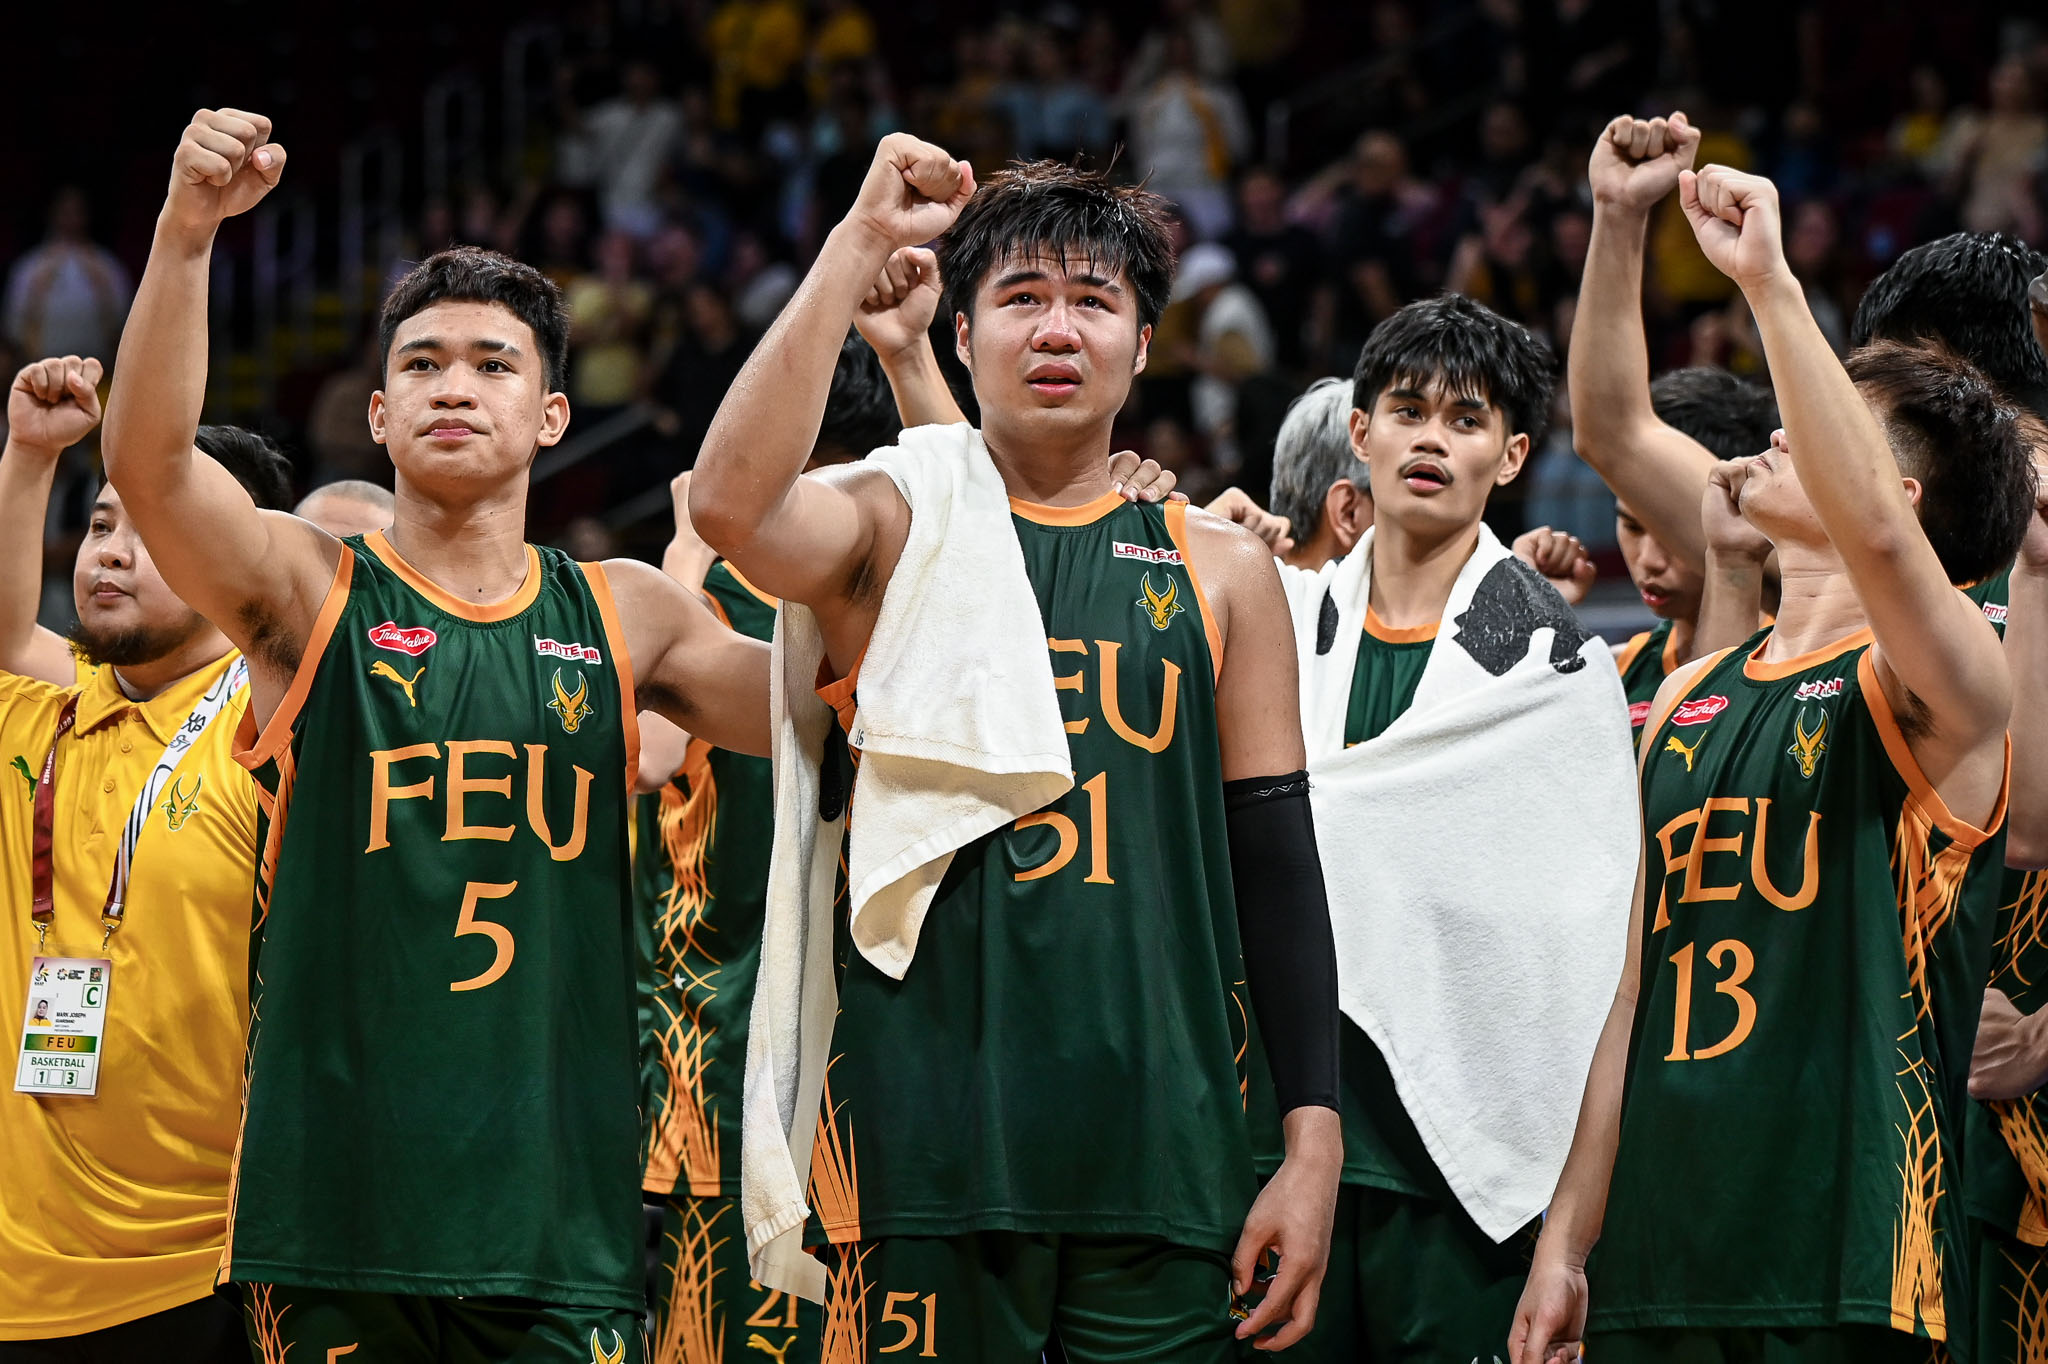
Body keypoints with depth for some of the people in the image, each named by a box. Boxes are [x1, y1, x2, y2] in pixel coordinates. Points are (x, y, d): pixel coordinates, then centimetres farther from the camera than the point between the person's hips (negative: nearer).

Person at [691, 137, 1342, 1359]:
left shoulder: (1217, 571, 12)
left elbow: (1276, 866, 11)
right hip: (931, 1152, -2)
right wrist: (860, 245, -16)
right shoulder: (899, 532, 5)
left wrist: (1315, 1144, 3)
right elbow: (729, 503, -18)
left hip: (1160, 1155, 2)